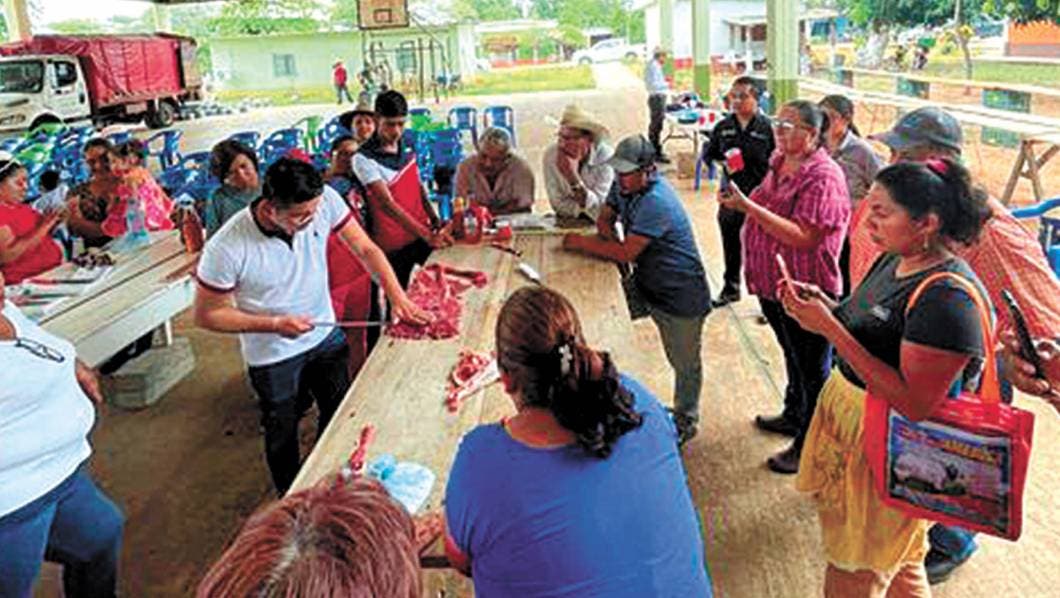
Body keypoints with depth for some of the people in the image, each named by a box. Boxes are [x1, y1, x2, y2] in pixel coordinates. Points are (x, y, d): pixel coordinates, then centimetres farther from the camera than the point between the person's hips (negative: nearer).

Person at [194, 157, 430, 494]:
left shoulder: (324, 201, -22)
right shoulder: (227, 249, -31)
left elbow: (365, 248, -9)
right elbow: (207, 315, -17)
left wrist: (398, 298, -18)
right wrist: (274, 324, -24)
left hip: (325, 337, 4)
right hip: (273, 356, -4)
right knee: (283, 434, 17)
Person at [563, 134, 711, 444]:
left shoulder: (656, 203, -30)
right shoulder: (625, 186, -2)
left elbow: (626, 253, -32)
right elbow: (604, 219, 9)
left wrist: (581, 243, -22)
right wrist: (611, 237, -15)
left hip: (680, 294, -8)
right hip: (647, 285, 8)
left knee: (685, 362, 8)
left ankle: (685, 422, 31)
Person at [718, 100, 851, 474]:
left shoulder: (823, 176, -21)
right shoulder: (780, 162, 7)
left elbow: (803, 237, -30)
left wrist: (748, 206, -31)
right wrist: (739, 202, 5)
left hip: (805, 290, -9)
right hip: (773, 285, 9)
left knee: (813, 369, 7)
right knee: (793, 357, 27)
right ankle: (794, 416, 47)